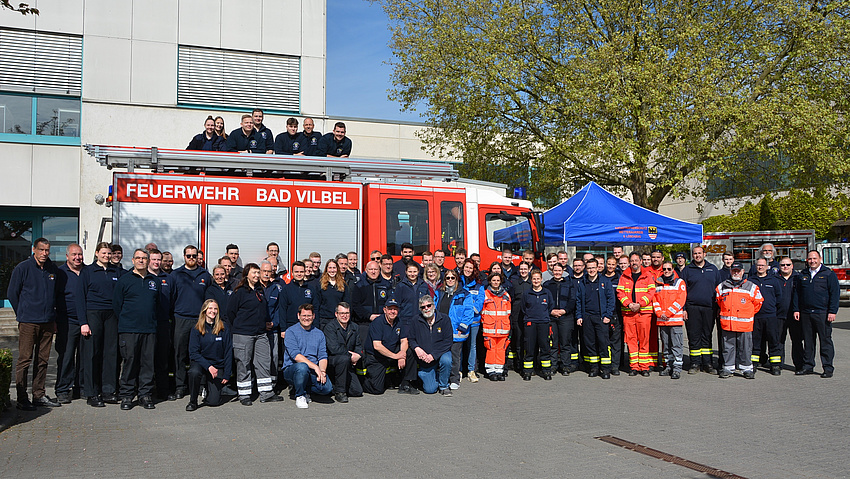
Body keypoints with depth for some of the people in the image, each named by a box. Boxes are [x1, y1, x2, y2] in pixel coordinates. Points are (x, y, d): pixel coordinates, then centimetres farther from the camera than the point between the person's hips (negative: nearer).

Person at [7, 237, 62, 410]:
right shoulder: (22, 268, -3)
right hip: (28, 323, -4)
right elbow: (12, 293, 3)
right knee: (24, 360, -3)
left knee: (43, 360, 9)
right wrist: (23, 313, 5)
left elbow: (59, 292, 22)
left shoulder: (53, 269, 10)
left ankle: (39, 395, 17)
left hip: (48, 322, 4)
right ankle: (22, 398, 3)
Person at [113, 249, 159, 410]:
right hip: (129, 330, -3)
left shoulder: (154, 280, 13)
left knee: (148, 362, 3)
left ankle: (145, 395, 11)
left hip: (149, 330, 3)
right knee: (129, 361, -2)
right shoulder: (124, 280, 2)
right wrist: (126, 320, 6)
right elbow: (116, 304, 4)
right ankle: (126, 396, 8)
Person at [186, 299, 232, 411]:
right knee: (194, 372, -37)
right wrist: (208, 366, -21)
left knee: (213, 401, -10)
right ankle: (193, 401, -12)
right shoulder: (196, 329, -3)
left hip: (218, 365, 0)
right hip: (200, 362, 0)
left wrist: (227, 374, -7)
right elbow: (193, 352, -7)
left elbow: (228, 352, -2)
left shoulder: (224, 328, -4)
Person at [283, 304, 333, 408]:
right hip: (292, 368, -4)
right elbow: (295, 355, -14)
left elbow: (323, 356, 7)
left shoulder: (319, 333, 14)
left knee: (327, 388, -23)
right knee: (302, 367, -38)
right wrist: (315, 366, -22)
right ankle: (300, 395, -9)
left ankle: (304, 387, 10)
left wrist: (322, 371, -15)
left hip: (313, 372, 4)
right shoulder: (291, 332, -1)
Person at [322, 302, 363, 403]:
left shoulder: (355, 327, 10)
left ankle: (335, 384, 21)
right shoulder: (330, 327, -9)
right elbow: (334, 348, -20)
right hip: (331, 360, -5)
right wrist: (351, 355, -18)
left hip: (348, 365, 5)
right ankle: (339, 392, -22)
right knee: (344, 359, -39)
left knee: (357, 391, -9)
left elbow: (359, 346, 11)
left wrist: (357, 356, -11)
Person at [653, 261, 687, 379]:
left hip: (675, 319, -4)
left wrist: (667, 313, -12)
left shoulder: (679, 283, 1)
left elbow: (680, 300, -8)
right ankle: (669, 367, 19)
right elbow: (655, 299, 11)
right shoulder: (658, 283, 12)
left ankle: (677, 368, -2)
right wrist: (659, 313, -6)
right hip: (661, 320, 4)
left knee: (676, 345, -5)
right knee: (666, 345, 10)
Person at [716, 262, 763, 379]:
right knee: (728, 347, 6)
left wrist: (749, 313, 12)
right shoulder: (722, 286, 8)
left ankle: (747, 368, 13)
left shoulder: (751, 287, 3)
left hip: (744, 324, -1)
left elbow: (757, 302, 12)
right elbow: (718, 301, 22)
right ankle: (728, 368, 13)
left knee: (745, 347, 3)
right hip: (727, 323, 2)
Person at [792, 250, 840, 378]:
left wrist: (832, 311, -10)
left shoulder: (829, 274, 2)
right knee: (808, 341, 9)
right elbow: (797, 294, 16)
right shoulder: (802, 275, 14)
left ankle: (828, 368, 5)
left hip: (823, 313, -4)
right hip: (805, 313, 4)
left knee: (825, 341, -1)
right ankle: (808, 366, 16)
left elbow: (834, 294, -3)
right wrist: (796, 309, 8)